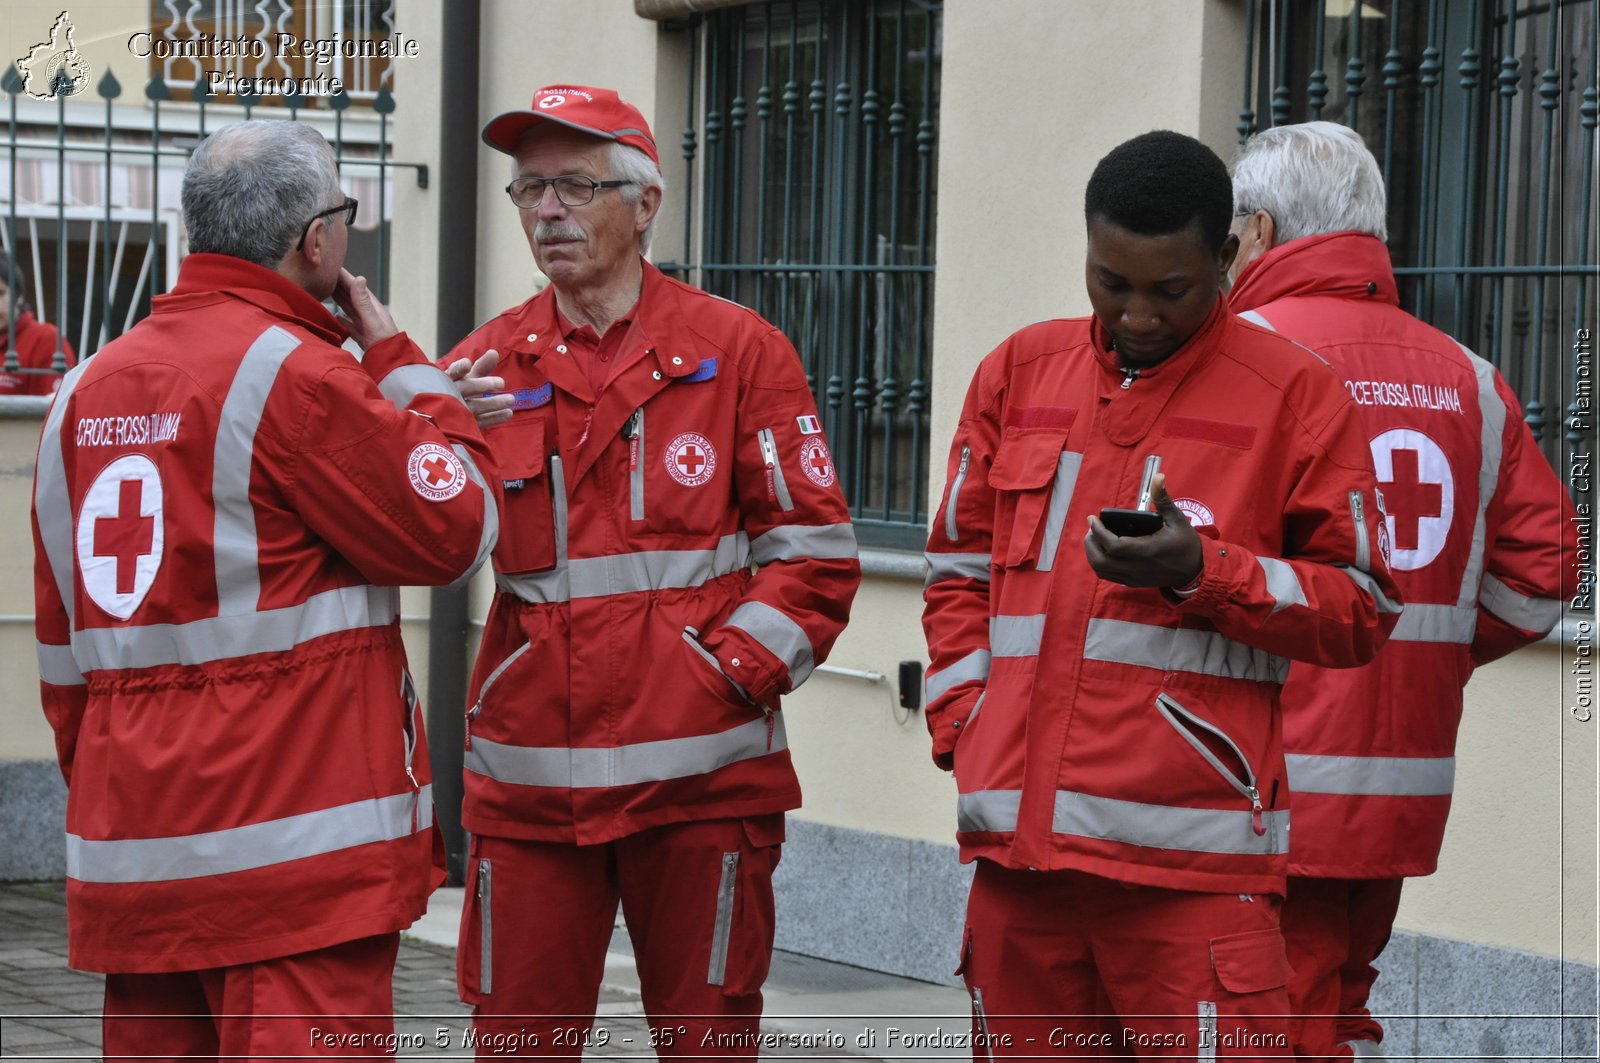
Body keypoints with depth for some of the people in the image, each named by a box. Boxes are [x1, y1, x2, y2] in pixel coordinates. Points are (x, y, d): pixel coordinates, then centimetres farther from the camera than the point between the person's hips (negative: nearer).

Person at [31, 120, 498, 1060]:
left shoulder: (88, 389, 13)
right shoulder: (295, 372, -11)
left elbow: (65, 642, 17)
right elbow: (456, 529, -5)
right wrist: (402, 364, 5)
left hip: (130, 850, 8)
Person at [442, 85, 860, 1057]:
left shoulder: (737, 350, 2)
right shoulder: (488, 364, 10)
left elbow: (816, 552, 0)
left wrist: (731, 670, -10)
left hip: (698, 783, -2)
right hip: (528, 782, 2)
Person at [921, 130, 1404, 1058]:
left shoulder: (1295, 395, 1)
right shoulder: (1022, 371, 14)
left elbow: (1362, 612, 1)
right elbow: (960, 572, 21)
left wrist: (1202, 570, -13)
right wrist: (966, 731, 9)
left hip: (1190, 856, -4)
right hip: (1019, 843, 4)